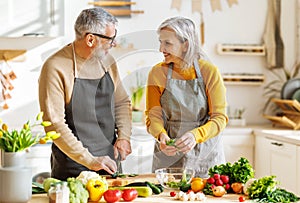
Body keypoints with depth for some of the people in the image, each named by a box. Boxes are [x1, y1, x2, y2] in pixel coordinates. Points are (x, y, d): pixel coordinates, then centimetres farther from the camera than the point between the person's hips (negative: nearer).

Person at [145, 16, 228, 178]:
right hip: (168, 154, 1)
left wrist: (195, 135, -27)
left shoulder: (209, 72, -8)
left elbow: (220, 118, -9)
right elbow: (152, 115, -2)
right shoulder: (157, 73, -3)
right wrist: (161, 135, -23)